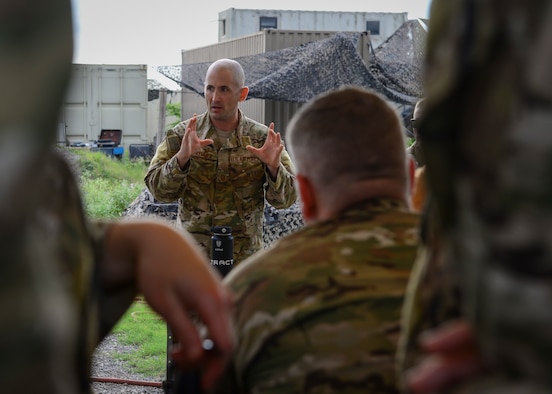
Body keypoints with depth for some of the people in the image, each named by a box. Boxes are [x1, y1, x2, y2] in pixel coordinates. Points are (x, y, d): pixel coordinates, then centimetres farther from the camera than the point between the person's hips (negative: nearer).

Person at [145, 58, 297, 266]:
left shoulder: (262, 139, -1)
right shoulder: (181, 135, -1)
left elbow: (285, 200, -3)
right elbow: (159, 190, -9)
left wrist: (274, 168, -23)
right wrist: (182, 158, -26)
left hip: (244, 258, 0)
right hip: (191, 257, 0)